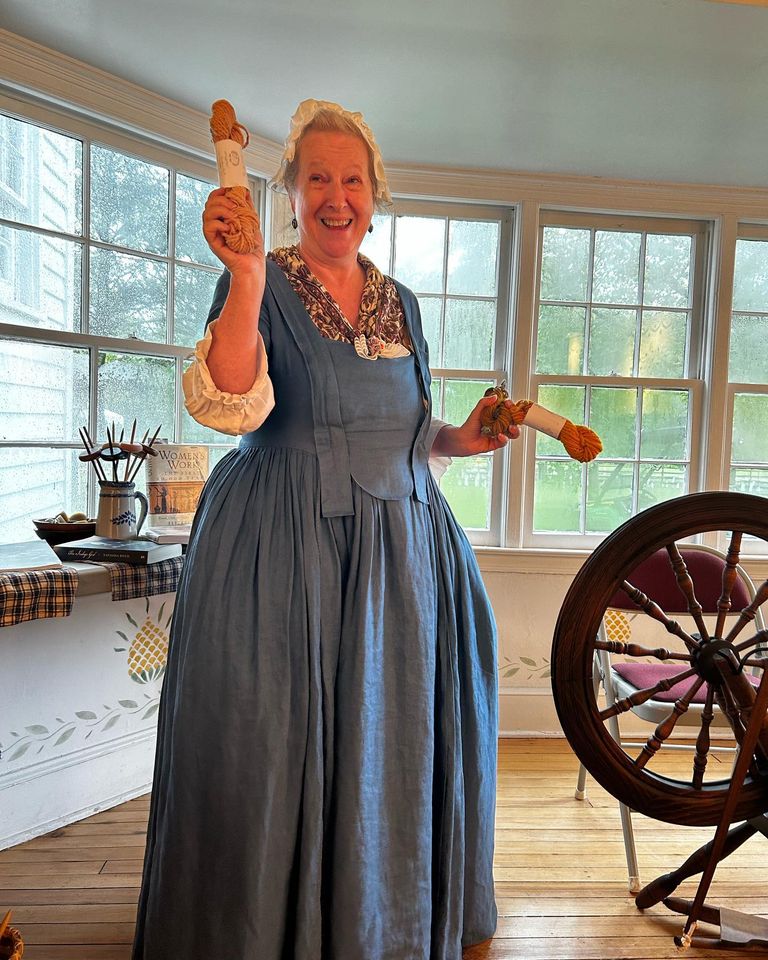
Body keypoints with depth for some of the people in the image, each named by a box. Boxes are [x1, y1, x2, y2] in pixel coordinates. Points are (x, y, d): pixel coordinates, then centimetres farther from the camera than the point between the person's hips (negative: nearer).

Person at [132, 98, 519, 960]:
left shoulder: (400, 302, 13)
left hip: (399, 547, 5)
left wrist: (459, 439, 3)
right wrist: (247, 278, -25)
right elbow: (232, 409, -19)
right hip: (284, 548, -5)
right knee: (273, 743, 1)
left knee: (388, 745, 13)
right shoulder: (260, 284, -2)